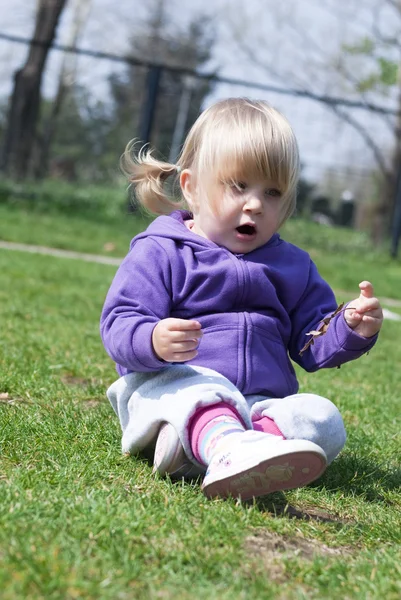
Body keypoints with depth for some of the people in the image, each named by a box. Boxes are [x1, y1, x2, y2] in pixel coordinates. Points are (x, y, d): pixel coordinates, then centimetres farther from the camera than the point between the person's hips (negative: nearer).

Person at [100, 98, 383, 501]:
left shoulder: (292, 266, 19)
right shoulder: (160, 252, 3)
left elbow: (312, 345, 19)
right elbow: (118, 324, -7)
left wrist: (351, 329, -4)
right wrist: (154, 341, -31)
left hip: (262, 404, 5)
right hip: (171, 387, -5)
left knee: (323, 418, -23)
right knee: (202, 393, -38)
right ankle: (228, 447, -69)